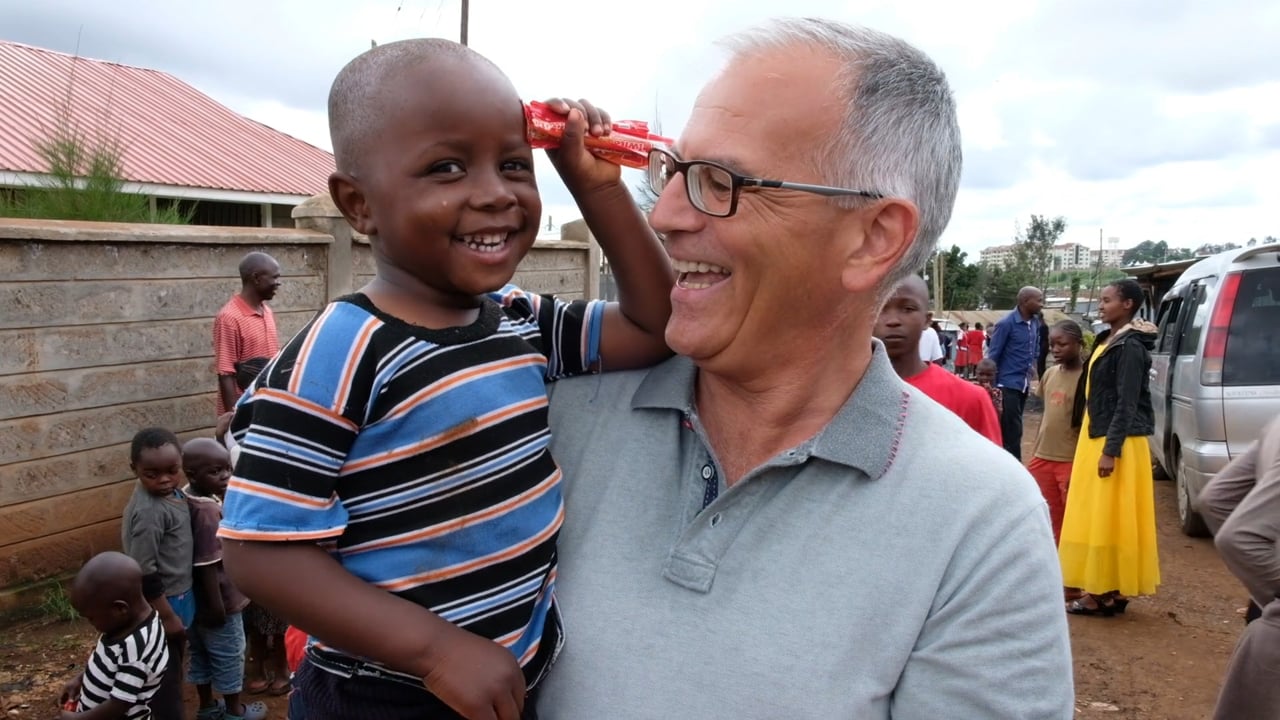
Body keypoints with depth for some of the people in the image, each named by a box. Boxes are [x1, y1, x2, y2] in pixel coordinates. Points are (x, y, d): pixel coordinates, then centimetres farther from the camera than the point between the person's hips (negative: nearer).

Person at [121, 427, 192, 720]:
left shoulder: (172, 494, 0)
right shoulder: (149, 512, -28)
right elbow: (143, 573, -25)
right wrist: (167, 616, -19)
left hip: (176, 597, 9)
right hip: (160, 604, -9)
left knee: (172, 671, 23)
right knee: (164, 677, 6)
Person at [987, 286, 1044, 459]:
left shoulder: (1035, 322, 7)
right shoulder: (1006, 324, -14)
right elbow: (993, 356, -11)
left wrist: (1032, 366, 9)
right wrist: (993, 385, -11)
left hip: (1024, 383, 7)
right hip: (1008, 384, -7)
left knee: (1009, 428, 15)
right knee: (1013, 429, -6)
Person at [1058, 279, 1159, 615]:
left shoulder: (1130, 347, -15)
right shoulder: (1107, 340, 13)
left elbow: (1127, 404, -19)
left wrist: (1111, 451, -21)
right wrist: (1099, 445, 18)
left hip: (1115, 441, -10)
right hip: (1096, 437, 10)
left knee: (1110, 517, -3)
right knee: (1096, 517, 13)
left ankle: (1109, 593, 4)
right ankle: (1103, 588, 20)